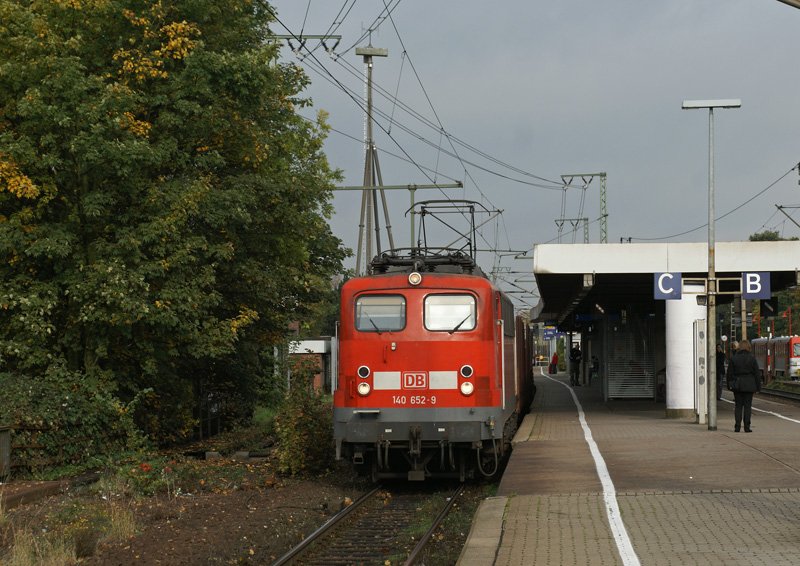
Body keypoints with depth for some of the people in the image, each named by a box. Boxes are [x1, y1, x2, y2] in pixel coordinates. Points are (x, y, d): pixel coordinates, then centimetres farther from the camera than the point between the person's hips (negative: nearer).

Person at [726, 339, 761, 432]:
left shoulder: (733, 358, 0)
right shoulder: (752, 358, -4)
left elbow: (730, 373, 3)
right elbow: (757, 373, -1)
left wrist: (729, 385, 11)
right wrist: (758, 386, 5)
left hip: (737, 386, 1)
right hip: (749, 385, -1)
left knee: (738, 405, 8)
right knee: (747, 405, 3)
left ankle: (737, 426, 3)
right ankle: (747, 427, 0)